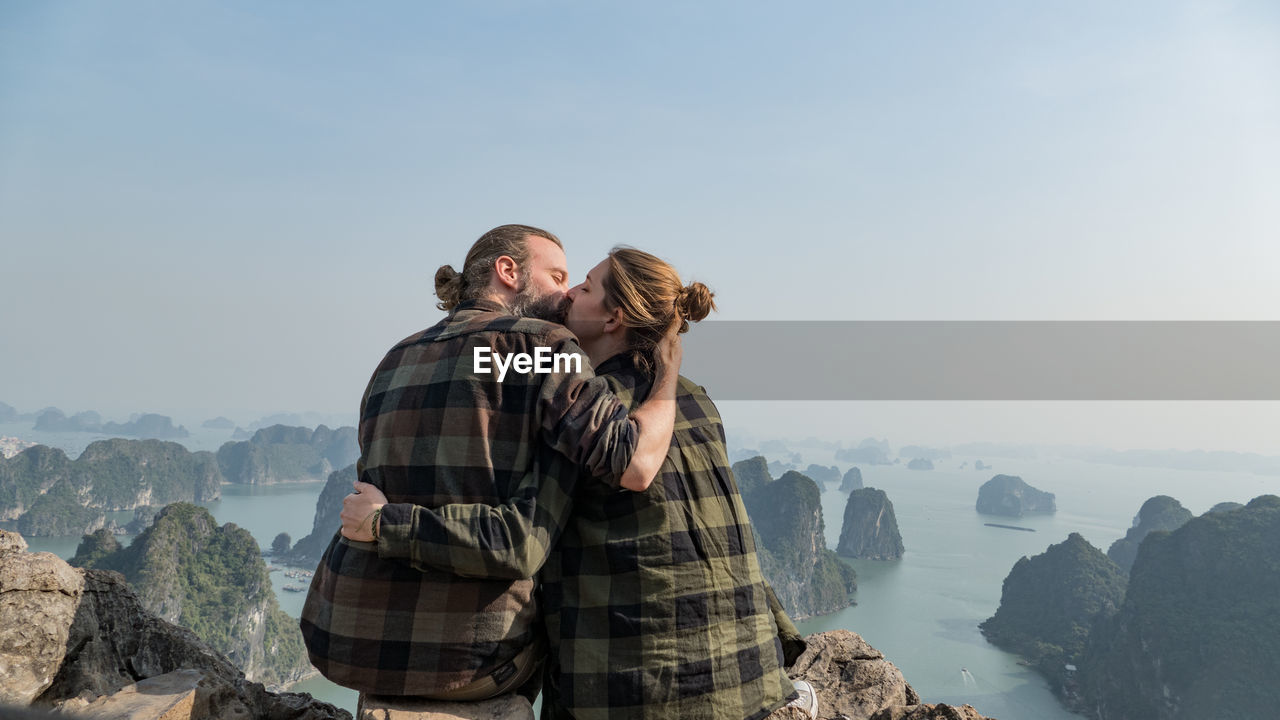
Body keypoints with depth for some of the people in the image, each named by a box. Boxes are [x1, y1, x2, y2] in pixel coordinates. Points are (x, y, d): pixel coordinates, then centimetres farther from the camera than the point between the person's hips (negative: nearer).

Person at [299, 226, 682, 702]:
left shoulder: (395, 365, 13)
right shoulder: (541, 345, -7)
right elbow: (634, 464, -18)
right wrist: (668, 375, 0)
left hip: (346, 641, 6)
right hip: (459, 654, -5)